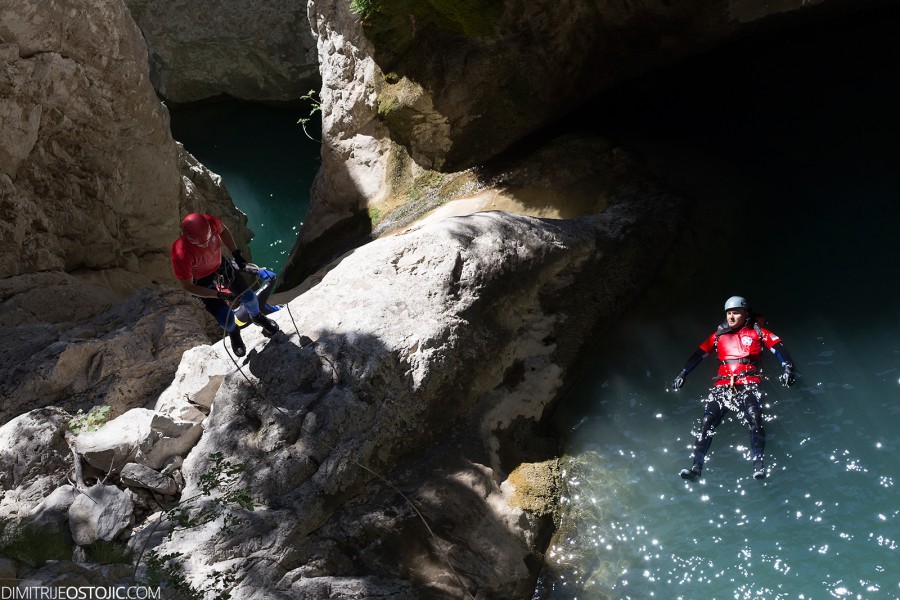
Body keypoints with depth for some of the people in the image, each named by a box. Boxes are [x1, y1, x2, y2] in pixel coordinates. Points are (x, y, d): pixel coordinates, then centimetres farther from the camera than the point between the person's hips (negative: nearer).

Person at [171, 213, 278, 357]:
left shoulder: (210, 222, -33)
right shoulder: (181, 254, -43)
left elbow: (223, 230, -4)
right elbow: (187, 286, -27)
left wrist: (236, 253, -9)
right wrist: (218, 295, -28)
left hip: (221, 264, 4)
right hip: (202, 282, -4)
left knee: (249, 297, 14)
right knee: (227, 319, -4)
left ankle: (257, 317, 51)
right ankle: (233, 332, 35)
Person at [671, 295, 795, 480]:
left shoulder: (757, 332, 13)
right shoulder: (718, 336, 21)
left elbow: (779, 349, 5)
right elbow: (698, 355, 21)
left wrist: (787, 369, -12)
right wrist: (682, 374, 13)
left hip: (748, 384, -3)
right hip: (722, 385, 3)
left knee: (753, 417, -28)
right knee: (707, 421, -15)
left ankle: (759, 466, -29)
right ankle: (696, 466, -18)